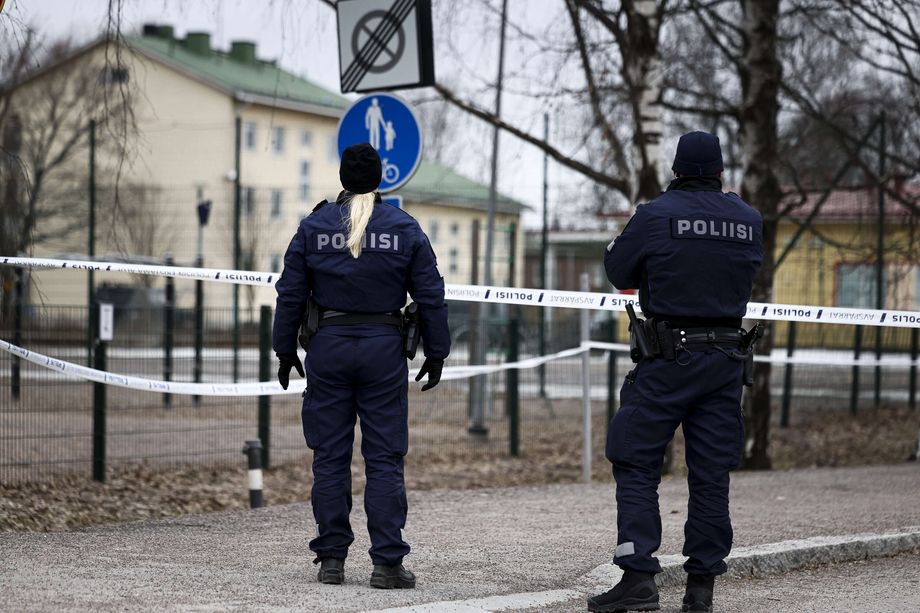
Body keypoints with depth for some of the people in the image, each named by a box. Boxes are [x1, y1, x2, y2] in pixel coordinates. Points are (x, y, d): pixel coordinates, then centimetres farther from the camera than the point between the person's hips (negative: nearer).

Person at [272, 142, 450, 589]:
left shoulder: (313, 227, 1)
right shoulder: (404, 229, 0)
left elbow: (291, 296, 3)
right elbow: (430, 297, 1)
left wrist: (285, 351, 12)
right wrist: (435, 353, 8)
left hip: (329, 347, 1)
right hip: (384, 349, -1)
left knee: (329, 456, 7)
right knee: (385, 459, 1)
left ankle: (331, 559, 8)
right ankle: (387, 563, -3)